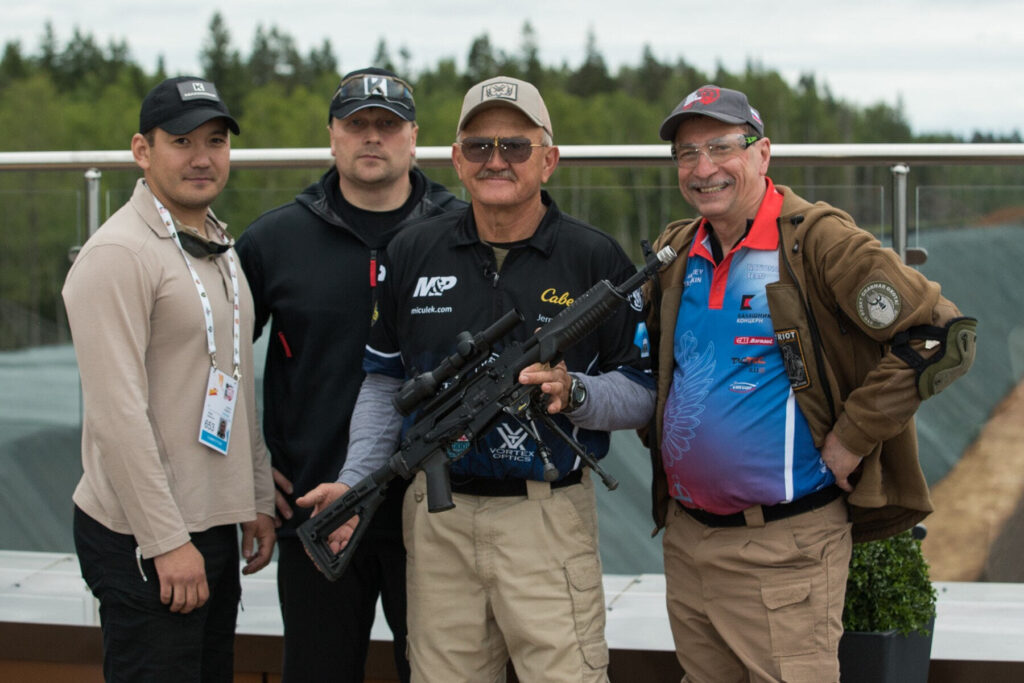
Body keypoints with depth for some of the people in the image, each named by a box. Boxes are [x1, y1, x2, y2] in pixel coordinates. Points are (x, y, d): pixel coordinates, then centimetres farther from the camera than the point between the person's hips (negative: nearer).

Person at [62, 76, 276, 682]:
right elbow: (116, 411, -20)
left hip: (215, 528, 9)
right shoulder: (119, 254, -14)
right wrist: (167, 539, -21)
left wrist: (258, 498, 17)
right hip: (144, 541, -9)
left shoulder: (221, 248, 15)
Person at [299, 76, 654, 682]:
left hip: (547, 515, -3)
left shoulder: (595, 257, 0)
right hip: (437, 515, 3)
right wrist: (356, 482, 4)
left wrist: (574, 393, -17)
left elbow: (644, 388, 2)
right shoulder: (412, 254, 9)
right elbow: (385, 380, 14)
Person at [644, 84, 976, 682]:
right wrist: (664, 435, 13)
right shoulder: (677, 253, 9)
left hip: (782, 547, -7)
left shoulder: (818, 241, -12)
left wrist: (851, 438, -16)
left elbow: (943, 337, -19)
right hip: (685, 539, 7)